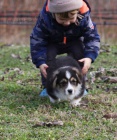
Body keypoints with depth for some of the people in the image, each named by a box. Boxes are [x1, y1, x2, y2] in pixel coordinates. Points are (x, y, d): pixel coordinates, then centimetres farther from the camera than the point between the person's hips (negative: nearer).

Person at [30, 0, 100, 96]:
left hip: (74, 42, 1)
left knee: (79, 54, -25)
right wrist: (40, 62, -43)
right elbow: (37, 40, -32)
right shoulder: (45, 18, -39)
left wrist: (89, 57, -45)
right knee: (48, 56, -26)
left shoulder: (84, 17, -37)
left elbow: (92, 38, -27)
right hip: (52, 43, -1)